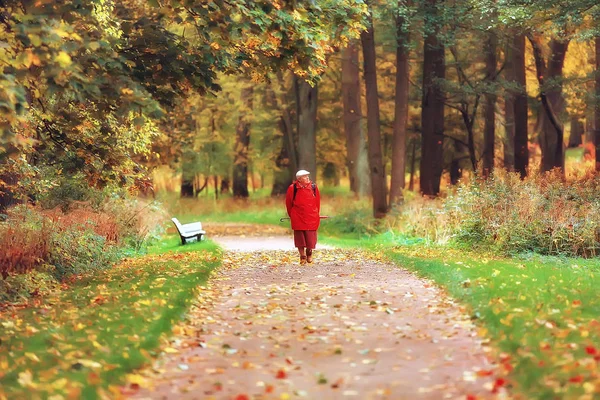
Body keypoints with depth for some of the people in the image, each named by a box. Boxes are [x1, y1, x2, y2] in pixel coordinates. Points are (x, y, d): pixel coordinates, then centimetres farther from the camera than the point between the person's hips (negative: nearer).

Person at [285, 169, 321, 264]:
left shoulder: (313, 187, 0)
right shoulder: (293, 188, -6)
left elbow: (317, 201, 12)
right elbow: (288, 202, 6)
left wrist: (317, 214, 14)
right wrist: (291, 215, 12)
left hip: (311, 217, 1)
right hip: (298, 218, -1)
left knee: (310, 238, 4)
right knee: (300, 237, 3)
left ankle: (309, 253, 31)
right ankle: (302, 256, 16)